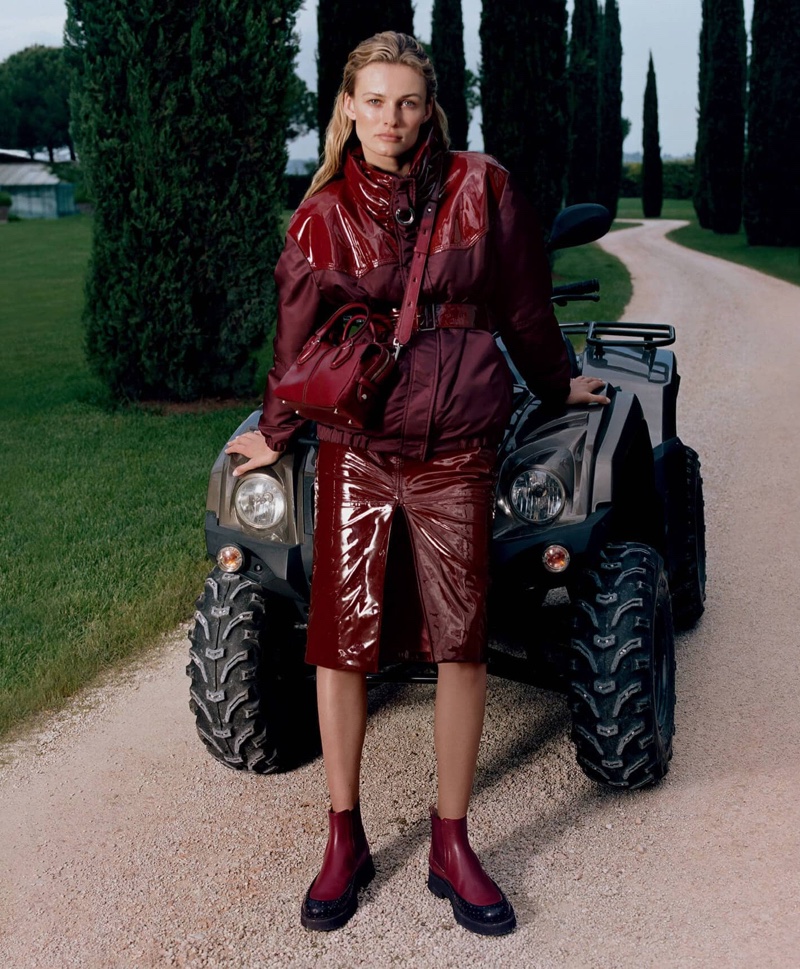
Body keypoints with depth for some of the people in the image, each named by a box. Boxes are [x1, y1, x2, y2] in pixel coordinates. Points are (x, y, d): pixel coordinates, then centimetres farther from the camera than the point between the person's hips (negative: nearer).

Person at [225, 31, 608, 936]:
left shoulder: (480, 188, 2)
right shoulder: (323, 216, 4)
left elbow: (524, 305, 12)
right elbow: (296, 335, 13)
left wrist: (556, 386, 22)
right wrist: (276, 433, 21)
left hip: (457, 450, 0)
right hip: (356, 445, 1)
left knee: (461, 642, 1)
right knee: (340, 639, 0)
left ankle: (451, 847, 15)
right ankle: (344, 840, 16)